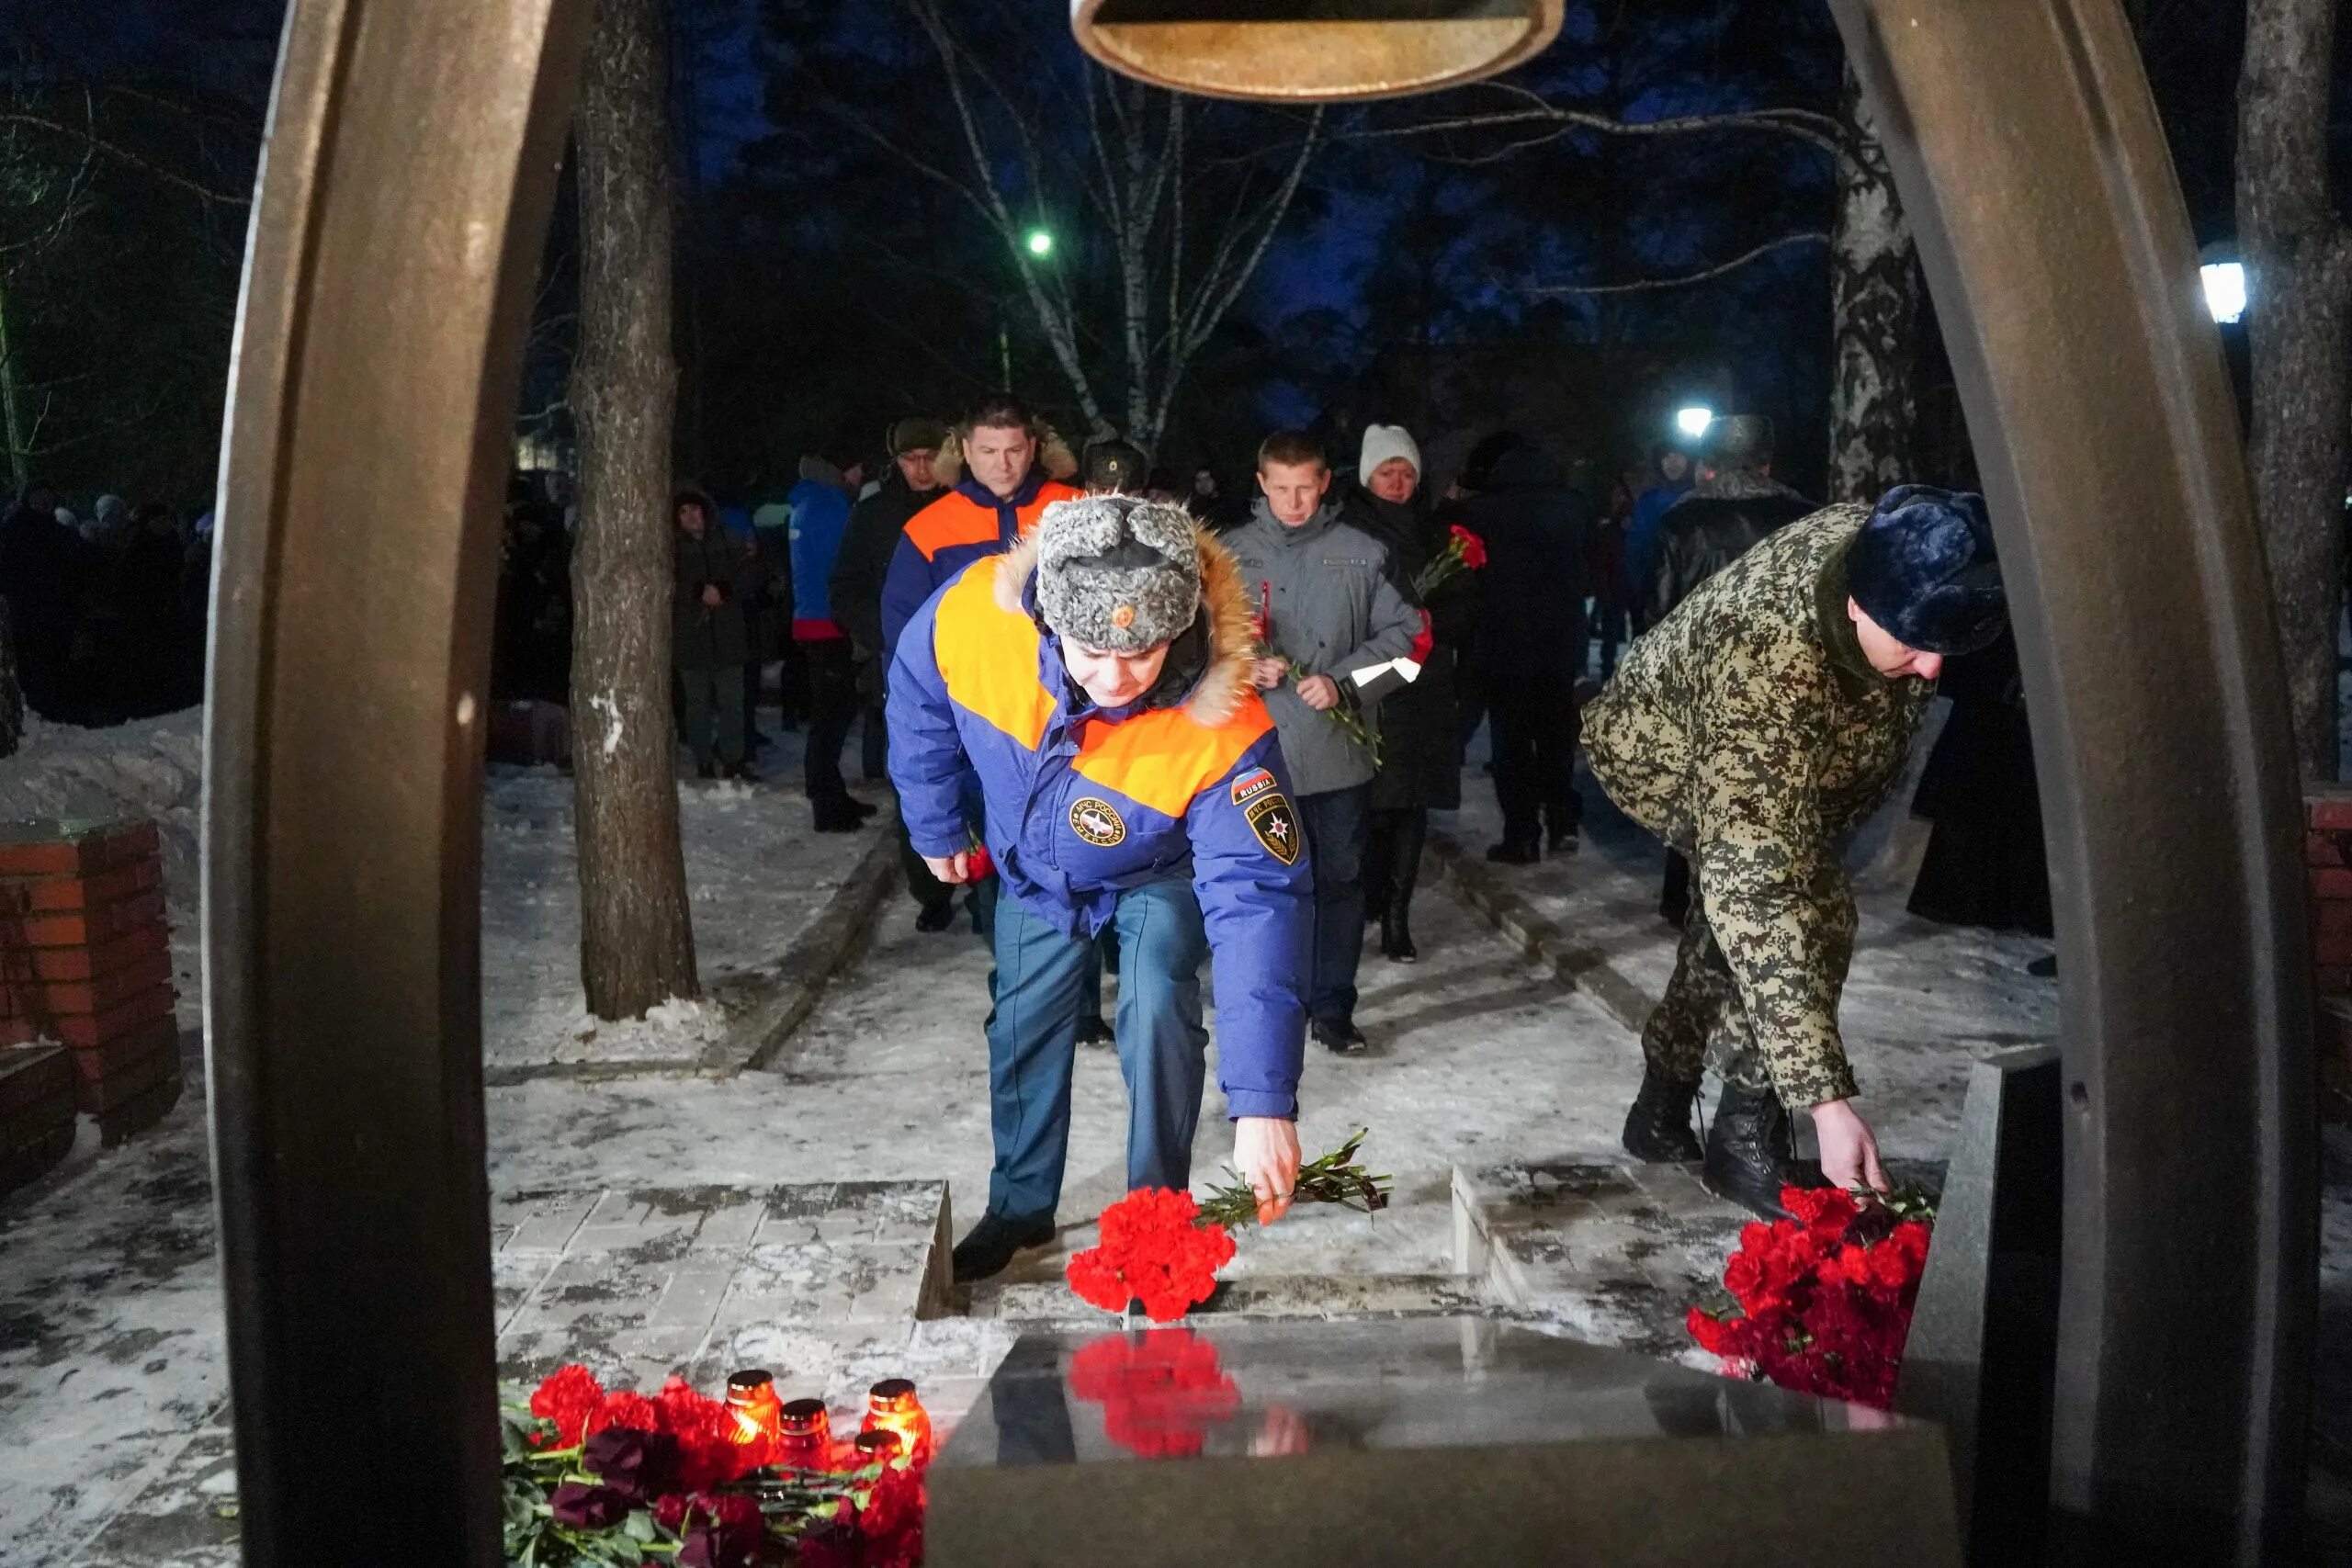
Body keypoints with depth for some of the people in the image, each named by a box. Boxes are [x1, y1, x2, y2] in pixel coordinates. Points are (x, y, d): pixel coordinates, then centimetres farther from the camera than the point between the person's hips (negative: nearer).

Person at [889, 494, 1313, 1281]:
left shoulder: (1222, 734, -44)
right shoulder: (972, 615, -37)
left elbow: (1257, 899, -46)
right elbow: (918, 703, -14)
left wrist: (1262, 1102, -50)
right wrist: (936, 827, 0)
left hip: (1159, 872, -3)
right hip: (1033, 867, 3)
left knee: (1157, 1014, -19)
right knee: (1024, 1025, 12)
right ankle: (1019, 1207, 35)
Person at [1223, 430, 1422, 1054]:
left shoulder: (1361, 552, 0)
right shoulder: (1232, 553, 3)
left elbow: (1401, 630, 1)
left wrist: (1341, 680, -11)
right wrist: (1247, 666, -12)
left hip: (1339, 749, 0)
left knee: (1341, 881, 9)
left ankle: (1332, 1008, 23)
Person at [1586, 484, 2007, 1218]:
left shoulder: (1890, 549, -27)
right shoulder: (1763, 667, -46)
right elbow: (1757, 890, -48)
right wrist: (1827, 1097, -49)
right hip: (1661, 749, -8)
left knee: (1732, 917, 17)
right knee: (1810, 911, -23)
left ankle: (1662, 1112, 35)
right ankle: (1748, 1142, -7)